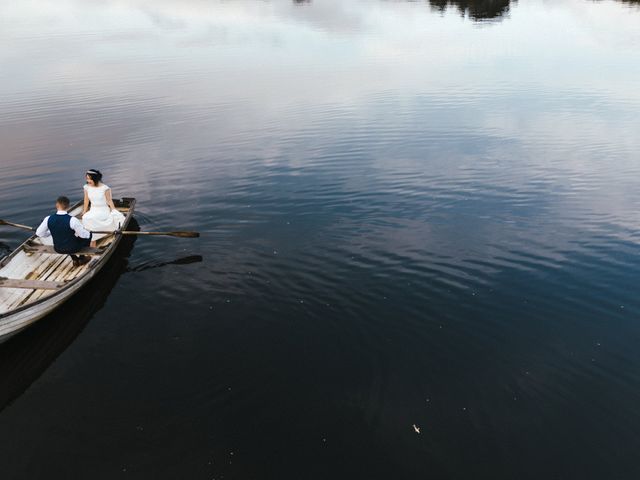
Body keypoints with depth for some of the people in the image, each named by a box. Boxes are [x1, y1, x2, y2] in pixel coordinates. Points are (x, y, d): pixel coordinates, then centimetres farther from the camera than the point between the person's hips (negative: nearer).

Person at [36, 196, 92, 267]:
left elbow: (39, 233, -1)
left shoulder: (48, 219, -14)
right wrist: (87, 231, 6)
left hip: (58, 249, 4)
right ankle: (81, 258, 29)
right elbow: (84, 235, -18)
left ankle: (75, 259, 35)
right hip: (73, 248, -4)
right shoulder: (72, 220, -26)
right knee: (89, 234, 20)